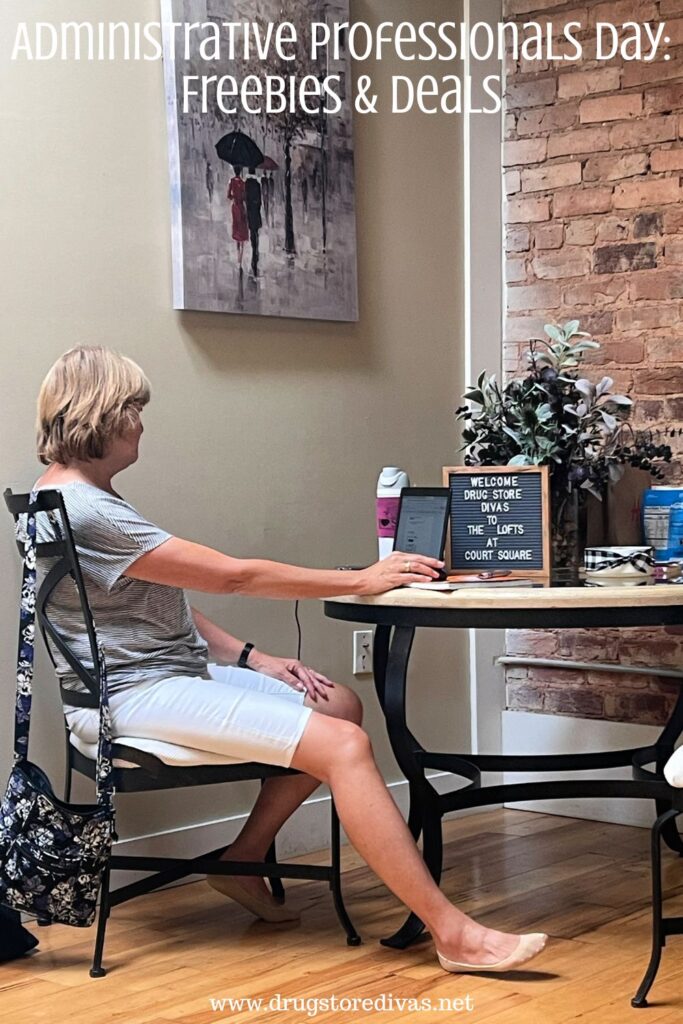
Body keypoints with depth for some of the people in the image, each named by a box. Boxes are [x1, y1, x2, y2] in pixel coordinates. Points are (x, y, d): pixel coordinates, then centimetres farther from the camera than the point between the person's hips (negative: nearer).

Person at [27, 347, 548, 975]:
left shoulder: (87, 498, 14)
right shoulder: (80, 510, -19)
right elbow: (230, 576, -19)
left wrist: (253, 660, 7)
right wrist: (361, 581, -13)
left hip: (179, 667, 11)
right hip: (135, 694, -11)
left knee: (340, 706, 8)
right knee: (342, 745, -21)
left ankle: (244, 861, 15)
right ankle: (453, 933, -20)